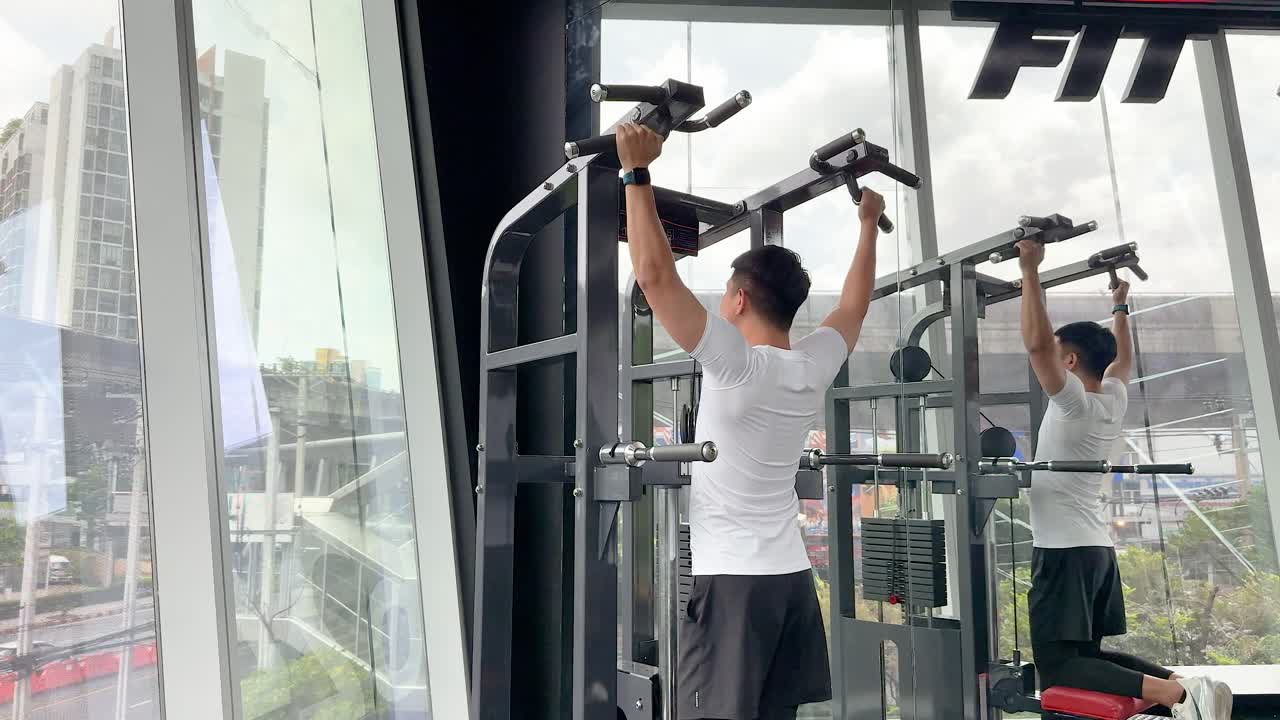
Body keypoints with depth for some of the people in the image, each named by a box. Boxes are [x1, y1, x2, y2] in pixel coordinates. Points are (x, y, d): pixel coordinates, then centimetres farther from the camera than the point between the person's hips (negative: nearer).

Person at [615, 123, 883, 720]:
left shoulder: (737, 365, -16)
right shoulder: (815, 367, 3)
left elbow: (655, 275, -22)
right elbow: (855, 304, 22)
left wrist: (637, 173, -15)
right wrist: (869, 222, 33)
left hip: (731, 577, -7)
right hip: (790, 575, 8)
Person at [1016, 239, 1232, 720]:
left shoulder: (1075, 402, -13)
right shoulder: (1114, 400, 10)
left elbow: (1036, 343, -25)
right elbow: (1123, 356, 31)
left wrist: (1030, 270, -21)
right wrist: (1120, 305, 39)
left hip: (1065, 550, -9)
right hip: (1096, 547, 9)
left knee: (1059, 666, -10)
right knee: (1087, 653, 17)